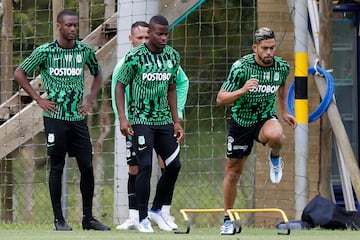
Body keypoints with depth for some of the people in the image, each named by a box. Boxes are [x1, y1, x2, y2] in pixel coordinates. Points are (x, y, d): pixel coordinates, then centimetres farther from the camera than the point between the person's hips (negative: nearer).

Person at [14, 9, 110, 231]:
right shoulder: (45, 52, -6)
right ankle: (59, 219, 7)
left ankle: (88, 217, 10)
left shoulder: (85, 51, 4)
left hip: (78, 117, 3)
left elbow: (98, 75, 22)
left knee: (87, 167, 1)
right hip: (55, 118, -3)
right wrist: (39, 100, -3)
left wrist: (90, 100, 10)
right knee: (57, 167, 1)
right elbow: (19, 74, 2)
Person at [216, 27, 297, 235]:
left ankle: (275, 159, -2)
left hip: (266, 118, 0)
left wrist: (284, 112, 18)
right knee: (233, 172, 6)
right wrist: (243, 90, -36)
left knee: (275, 136, -38)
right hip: (241, 122, 0)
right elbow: (221, 99, -20)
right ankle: (228, 219, 23)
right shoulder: (241, 67, -19)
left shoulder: (282, 67, -9)